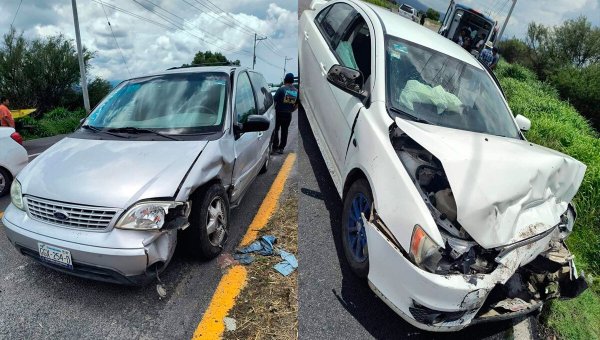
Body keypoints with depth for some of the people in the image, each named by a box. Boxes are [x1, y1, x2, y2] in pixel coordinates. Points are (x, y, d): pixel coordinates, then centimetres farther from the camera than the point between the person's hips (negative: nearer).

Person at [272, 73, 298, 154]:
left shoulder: (281, 89, -12)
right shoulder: (296, 91, 3)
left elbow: (274, 101, -11)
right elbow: (297, 105, 9)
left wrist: (274, 108, 5)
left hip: (279, 113, -4)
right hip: (288, 114, 4)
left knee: (275, 130, 7)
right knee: (284, 131, 13)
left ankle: (275, 147, 6)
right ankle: (281, 148, 17)